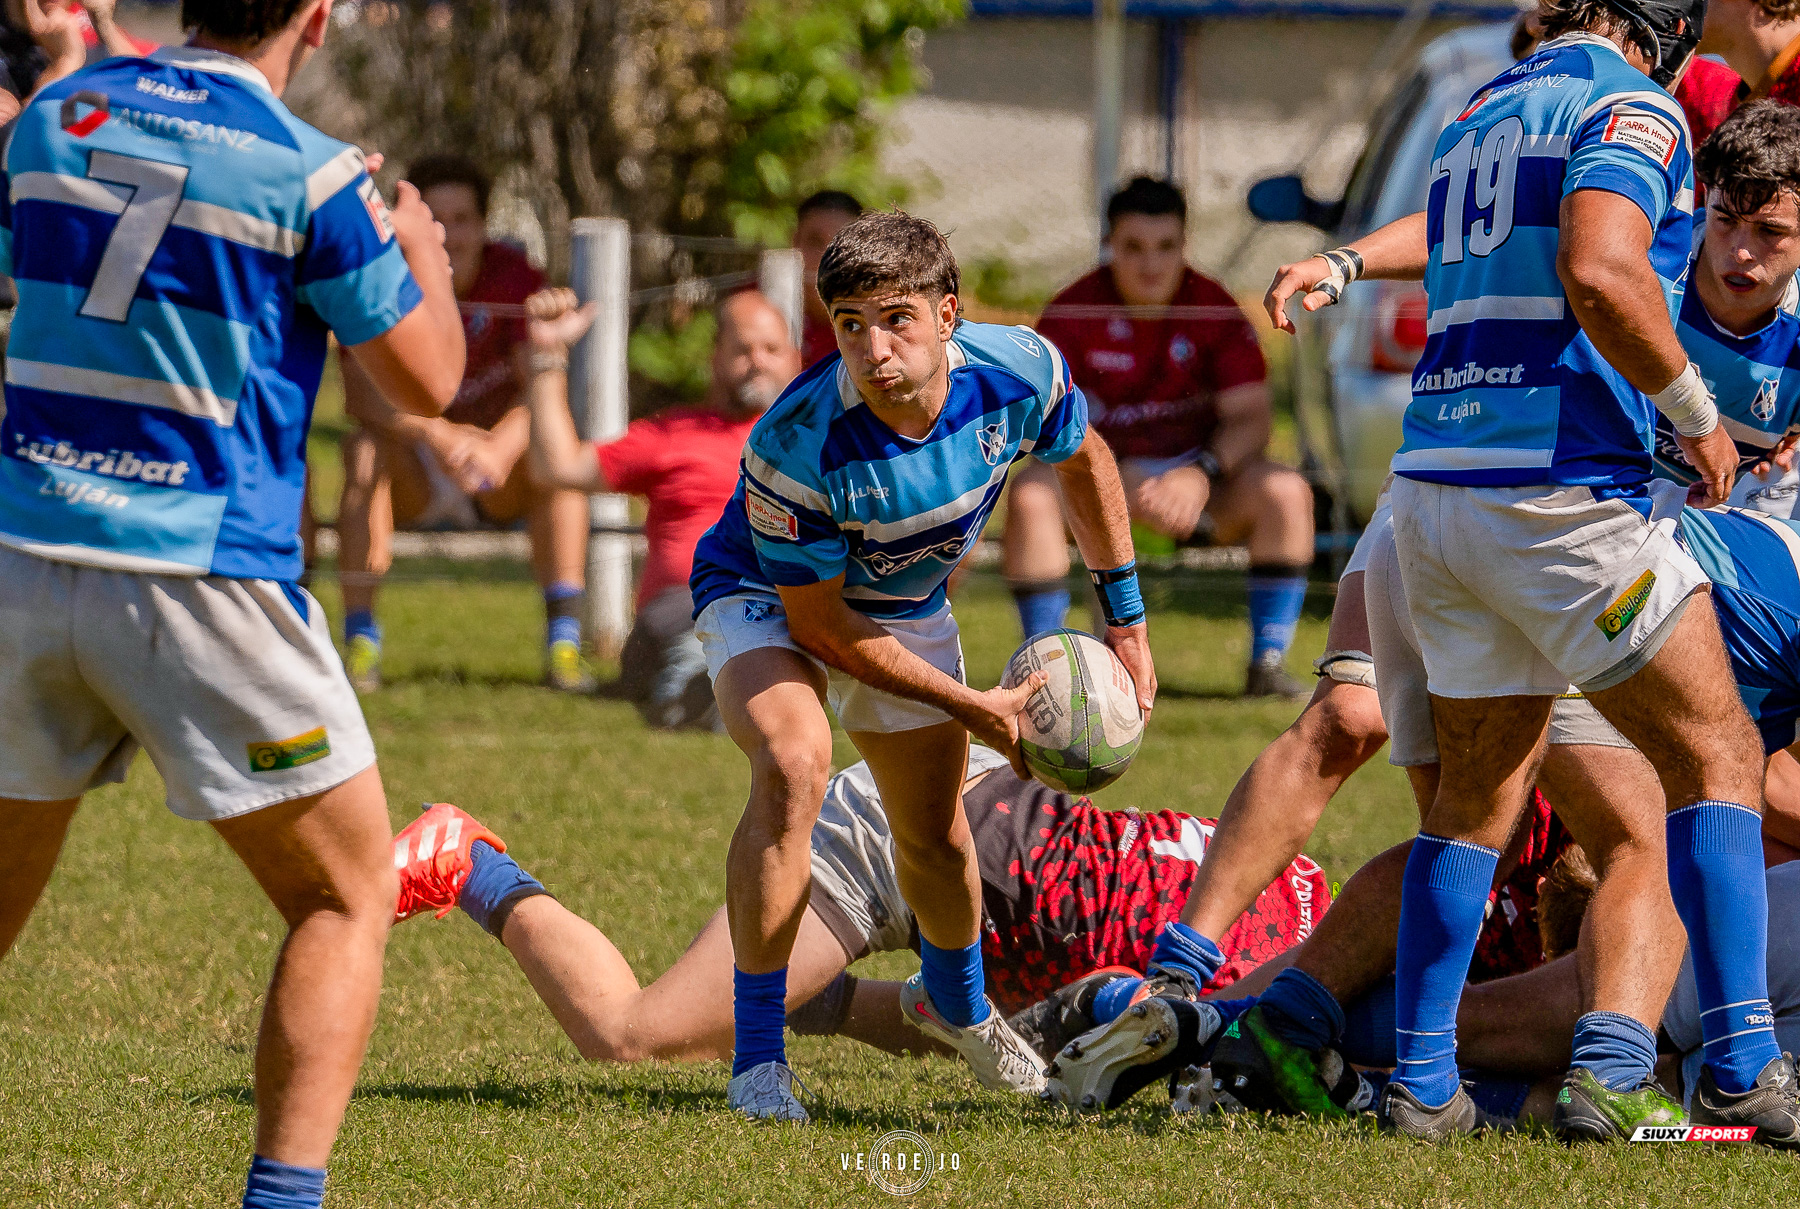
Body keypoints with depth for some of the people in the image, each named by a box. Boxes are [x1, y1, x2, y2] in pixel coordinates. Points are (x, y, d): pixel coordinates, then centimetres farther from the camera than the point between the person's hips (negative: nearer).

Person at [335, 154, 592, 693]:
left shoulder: (517, 279, -8)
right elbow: (361, 393, -24)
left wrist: (501, 448, -41)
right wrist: (438, 435, -42)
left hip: (501, 486, 1)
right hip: (415, 483, -1)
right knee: (366, 449, -31)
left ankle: (563, 641, -29)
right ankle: (360, 641, -33)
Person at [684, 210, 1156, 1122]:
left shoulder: (1018, 372, -28)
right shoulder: (795, 446, -39)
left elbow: (1084, 461, -2)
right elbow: (820, 626, -27)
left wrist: (1126, 618, 3)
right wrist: (972, 705, -21)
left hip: (908, 606, 5)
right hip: (767, 599, -5)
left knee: (936, 837, 14)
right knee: (793, 767, -33)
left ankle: (953, 1000, 50)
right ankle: (757, 1059, -23)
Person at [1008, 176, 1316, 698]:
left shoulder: (1215, 310, -7)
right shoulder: (1072, 313, -10)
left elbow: (1249, 418, -10)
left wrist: (1201, 476, -31)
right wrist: (1120, 482, -32)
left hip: (1197, 468, 1)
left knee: (1286, 493, -26)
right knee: (1030, 495, -32)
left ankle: (1268, 661, -19)